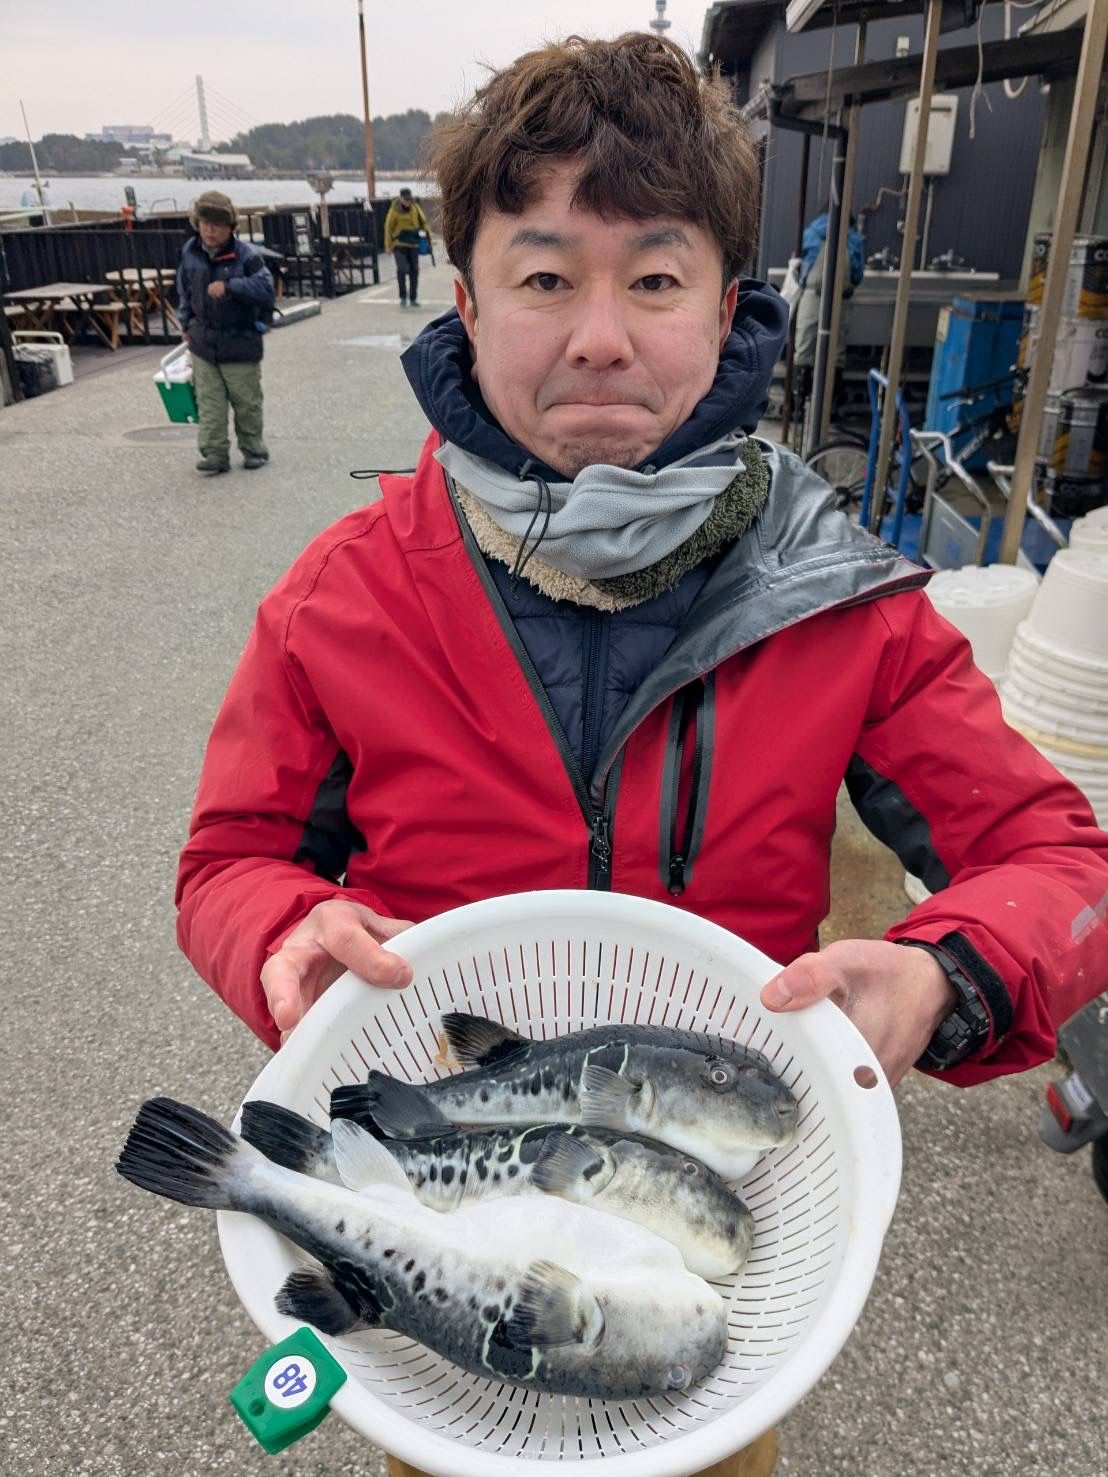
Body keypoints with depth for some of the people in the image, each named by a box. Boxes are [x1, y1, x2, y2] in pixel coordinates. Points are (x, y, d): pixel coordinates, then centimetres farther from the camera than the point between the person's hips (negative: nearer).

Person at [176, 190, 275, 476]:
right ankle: (215, 454, 6)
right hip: (203, 342, 4)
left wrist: (229, 285, -30)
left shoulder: (245, 255, -13)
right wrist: (186, 323, 16)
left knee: (246, 402, 9)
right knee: (209, 403, 2)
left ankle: (253, 449, 24)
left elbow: (266, 288, -23)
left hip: (239, 342, -4)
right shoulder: (190, 252, 3)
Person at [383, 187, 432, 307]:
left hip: (414, 244, 4)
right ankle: (403, 297, -1)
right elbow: (388, 228, -2)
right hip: (399, 244, -4)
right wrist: (388, 245, -3)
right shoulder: (395, 210, -6)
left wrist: (428, 235, -5)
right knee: (402, 269, -16)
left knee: (414, 271, 6)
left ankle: (413, 298, 16)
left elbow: (423, 221, 9)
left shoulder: (415, 207, 4)